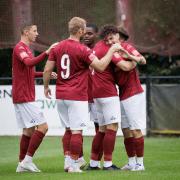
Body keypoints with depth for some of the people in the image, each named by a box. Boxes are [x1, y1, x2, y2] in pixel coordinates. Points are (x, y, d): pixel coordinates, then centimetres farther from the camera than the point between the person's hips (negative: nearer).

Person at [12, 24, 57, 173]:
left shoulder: (25, 48, 19)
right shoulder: (20, 48, -12)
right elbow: (29, 63, -32)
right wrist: (47, 53, -41)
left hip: (24, 97, 10)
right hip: (24, 97, -10)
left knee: (29, 130, 12)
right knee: (42, 126, -12)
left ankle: (22, 164, 14)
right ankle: (27, 160, -10)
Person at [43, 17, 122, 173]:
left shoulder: (57, 48, 6)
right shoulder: (82, 50, -13)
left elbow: (47, 69, 6)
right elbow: (100, 66, -16)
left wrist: (46, 87, 20)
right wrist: (112, 50, -5)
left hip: (61, 95, 6)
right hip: (77, 96, -6)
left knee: (68, 129, 16)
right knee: (76, 131, -2)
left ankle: (67, 161, 13)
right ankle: (74, 165, -1)